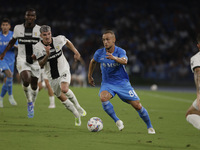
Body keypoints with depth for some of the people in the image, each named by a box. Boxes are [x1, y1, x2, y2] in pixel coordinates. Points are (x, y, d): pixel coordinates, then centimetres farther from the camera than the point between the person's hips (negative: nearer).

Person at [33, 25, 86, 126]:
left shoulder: (58, 40, -12)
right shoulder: (37, 47, -14)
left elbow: (67, 42, 13)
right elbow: (41, 65, -16)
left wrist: (76, 52, 5)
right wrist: (47, 55, -32)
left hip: (64, 72, -2)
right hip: (52, 77, 2)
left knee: (64, 89, -29)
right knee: (62, 98, 8)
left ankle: (78, 107, -1)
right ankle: (77, 116, 28)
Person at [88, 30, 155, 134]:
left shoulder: (120, 51, -15)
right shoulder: (99, 53, -6)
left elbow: (124, 61, -38)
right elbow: (93, 62, 16)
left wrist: (115, 58, -57)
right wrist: (89, 76, 21)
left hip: (122, 83, -1)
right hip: (107, 83, 1)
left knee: (138, 106, -4)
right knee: (103, 98, -33)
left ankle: (149, 127, 20)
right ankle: (117, 121, -14)